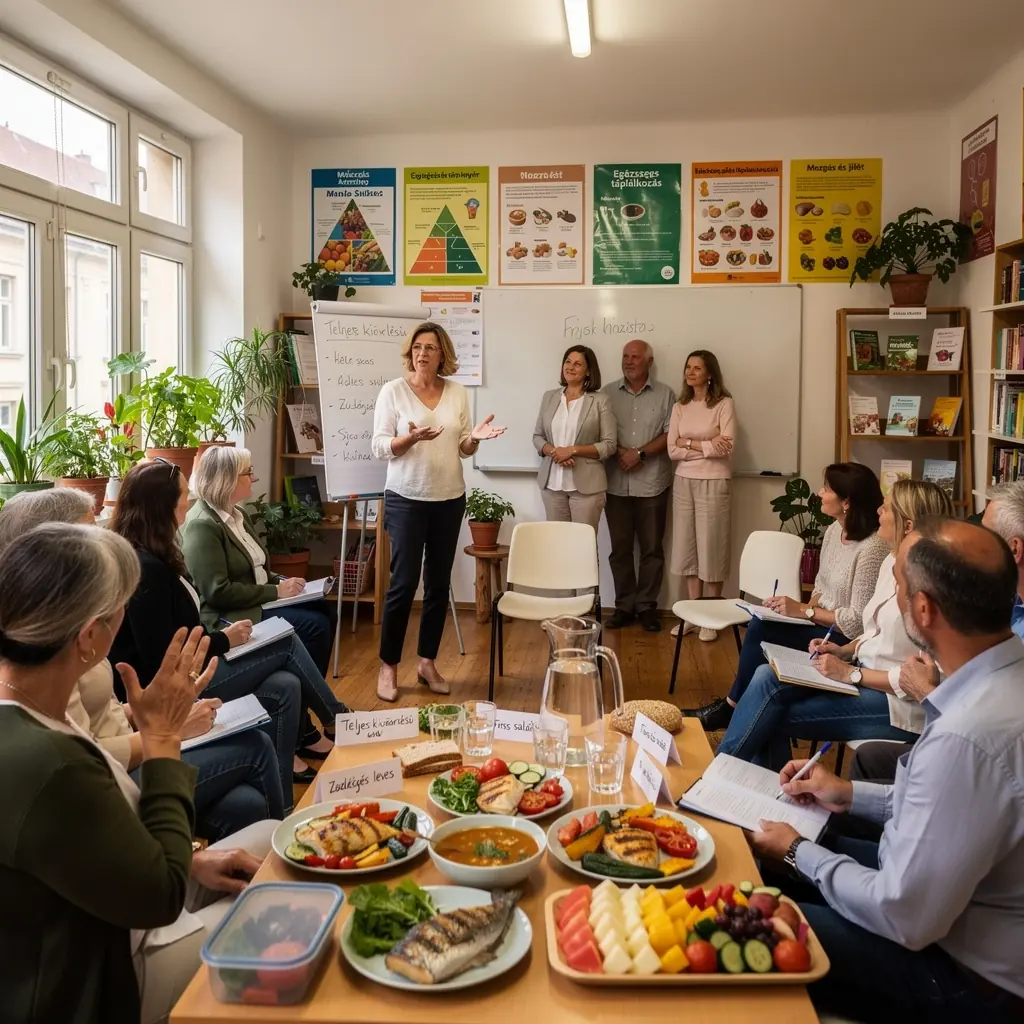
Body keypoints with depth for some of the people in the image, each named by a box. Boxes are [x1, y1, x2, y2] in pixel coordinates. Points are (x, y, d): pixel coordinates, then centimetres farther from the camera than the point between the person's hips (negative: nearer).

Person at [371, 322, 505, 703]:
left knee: (439, 583, 8)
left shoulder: (458, 393, 5)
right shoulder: (393, 390, -4)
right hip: (406, 499, -4)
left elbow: (463, 449, 9)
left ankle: (427, 662, 21)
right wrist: (411, 438, -25)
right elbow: (379, 447, -8)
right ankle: (388, 666, 9)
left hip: (450, 499, 4)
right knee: (404, 582, -5)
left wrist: (475, 438, -13)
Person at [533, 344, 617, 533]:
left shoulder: (600, 400, -3)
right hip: (552, 482, 3)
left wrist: (573, 450, -15)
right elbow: (537, 436, 11)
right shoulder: (549, 397, 9)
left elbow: (609, 445, -6)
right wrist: (553, 451, -10)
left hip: (586, 484, -3)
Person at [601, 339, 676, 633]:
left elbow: (670, 434, -3)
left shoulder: (664, 394, 4)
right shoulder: (608, 393, 7)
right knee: (620, 548, 6)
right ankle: (624, 606, 14)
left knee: (652, 549, 4)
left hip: (652, 484, -1)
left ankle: (647, 606, 13)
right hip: (616, 484, 1)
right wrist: (619, 452, -13)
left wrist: (640, 453, -13)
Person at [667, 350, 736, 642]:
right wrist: (707, 447, -11)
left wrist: (691, 444, -9)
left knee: (711, 548, 1)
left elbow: (727, 446, -16)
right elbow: (673, 451, -1)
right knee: (687, 547, 7)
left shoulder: (724, 404, -5)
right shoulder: (679, 407, 8)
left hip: (714, 483, -5)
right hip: (684, 482, 5)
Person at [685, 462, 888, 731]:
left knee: (761, 629, -21)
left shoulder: (872, 547, -23)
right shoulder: (834, 530, 4)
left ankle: (731, 708, -1)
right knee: (759, 625, -16)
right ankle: (731, 708, -8)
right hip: (822, 626, 8)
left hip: (846, 639, -8)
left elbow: (858, 622, -22)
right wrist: (806, 609, -4)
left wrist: (804, 611, -19)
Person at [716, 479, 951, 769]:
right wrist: (845, 650, 2)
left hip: (900, 705, -8)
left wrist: (851, 674, -18)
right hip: (865, 674, 8)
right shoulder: (891, 562, 8)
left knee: (773, 716, -17)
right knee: (768, 677, -11)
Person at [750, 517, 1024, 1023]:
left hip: (968, 972, -8)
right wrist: (851, 795, 10)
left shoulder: (969, 737, -36)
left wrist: (798, 852, -12)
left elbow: (905, 919, -27)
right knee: (768, 866, 13)